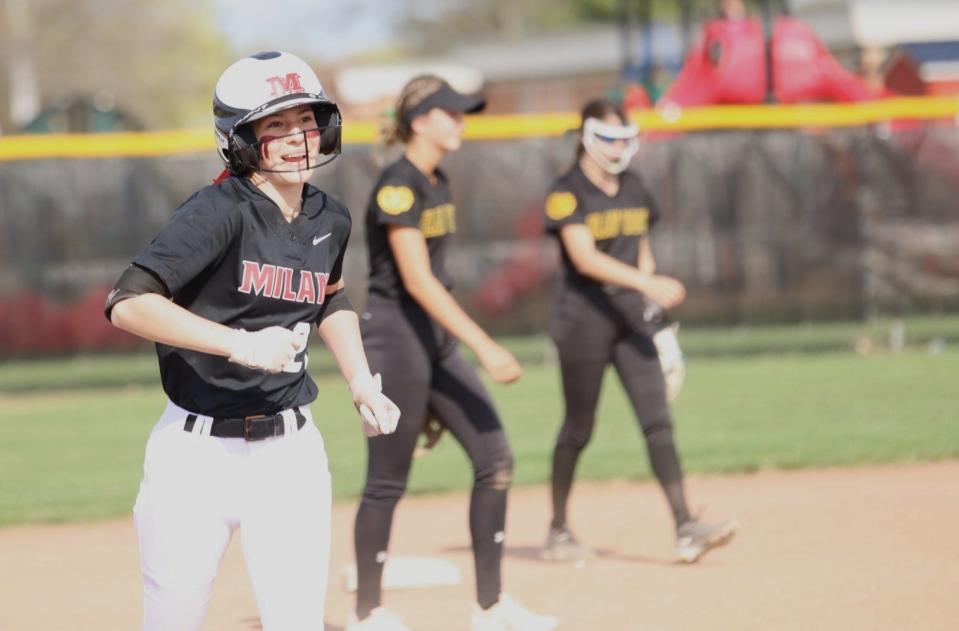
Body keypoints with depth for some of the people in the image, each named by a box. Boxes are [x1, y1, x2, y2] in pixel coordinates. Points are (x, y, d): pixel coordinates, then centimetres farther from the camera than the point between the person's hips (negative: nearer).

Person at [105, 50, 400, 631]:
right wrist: (240, 344, -31)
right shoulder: (219, 212, -15)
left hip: (291, 453, 4)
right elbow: (128, 305, -26)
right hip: (197, 453, -4)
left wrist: (362, 384, 15)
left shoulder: (330, 221, 6)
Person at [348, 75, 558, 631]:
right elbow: (416, 279, -24)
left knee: (495, 458, 2)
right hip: (396, 334, -9)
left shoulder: (438, 183, 12)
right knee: (389, 480, 0)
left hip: (436, 337, 9)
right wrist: (484, 346, -29)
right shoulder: (397, 187, -16)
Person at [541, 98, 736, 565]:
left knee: (657, 421, -6)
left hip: (632, 315, 5)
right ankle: (558, 531, 20)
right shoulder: (567, 193, -10)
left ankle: (685, 530, -14)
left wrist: (652, 302, 5)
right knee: (578, 429, 4)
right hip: (585, 316, -5)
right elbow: (585, 258, -23)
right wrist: (646, 282, -32)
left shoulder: (632, 188, 11)